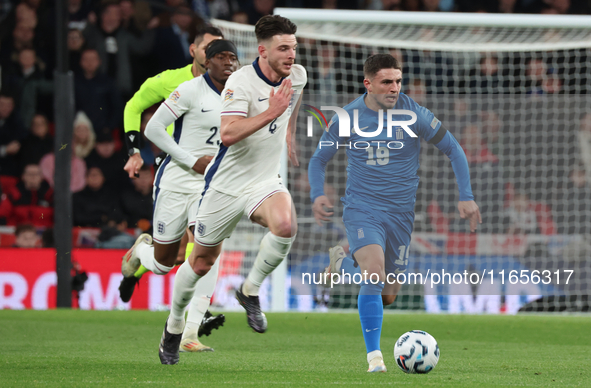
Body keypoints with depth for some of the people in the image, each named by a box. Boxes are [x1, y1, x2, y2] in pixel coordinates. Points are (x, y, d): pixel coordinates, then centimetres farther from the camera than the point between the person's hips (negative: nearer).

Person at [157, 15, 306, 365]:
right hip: (226, 184, -3)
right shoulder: (241, 82, -21)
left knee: (285, 225, -30)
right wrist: (269, 114, -39)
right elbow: (228, 134, -34)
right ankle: (175, 325, 34)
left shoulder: (298, 75, -2)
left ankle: (250, 290, -6)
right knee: (203, 260, 9)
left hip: (266, 182, 3)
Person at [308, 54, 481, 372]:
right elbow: (319, 159, 7)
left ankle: (346, 260, 39)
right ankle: (374, 356, -20)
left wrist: (466, 197, -6)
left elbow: (453, 149, 2)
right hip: (362, 209, -2)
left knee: (388, 296, 7)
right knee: (374, 275, -27)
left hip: (400, 212, 2)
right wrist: (317, 195, -12)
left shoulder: (413, 114, -6)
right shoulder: (348, 118, -4)